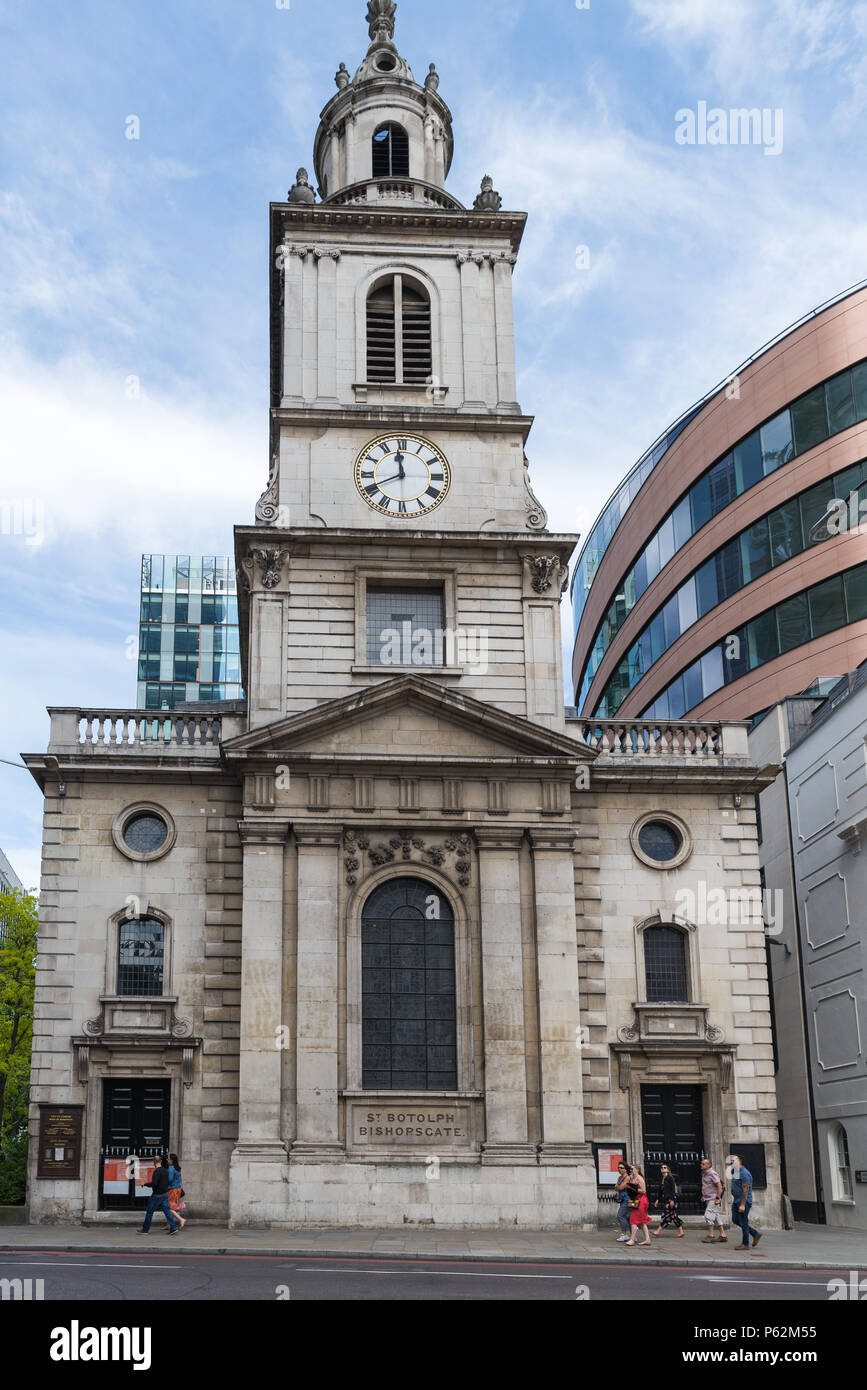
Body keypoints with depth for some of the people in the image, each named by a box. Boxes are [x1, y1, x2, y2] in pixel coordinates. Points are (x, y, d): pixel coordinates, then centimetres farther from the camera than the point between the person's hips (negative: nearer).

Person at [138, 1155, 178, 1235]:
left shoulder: (157, 1171, -19)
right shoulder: (165, 1170, 7)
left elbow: (154, 1183, -25)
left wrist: (146, 1184, -11)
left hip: (157, 1195, -8)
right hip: (165, 1194, 8)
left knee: (149, 1212, 6)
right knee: (166, 1211, 6)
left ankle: (145, 1230, 16)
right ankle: (173, 1228, -3)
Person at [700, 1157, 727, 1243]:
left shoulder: (712, 1174, -17)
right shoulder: (704, 1174, 12)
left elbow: (720, 1186, -21)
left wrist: (718, 1198, -21)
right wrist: (703, 1196, 20)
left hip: (714, 1199, -10)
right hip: (708, 1199, 10)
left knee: (709, 1215, -12)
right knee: (717, 1217, 10)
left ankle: (711, 1236, -7)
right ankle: (723, 1235, 13)